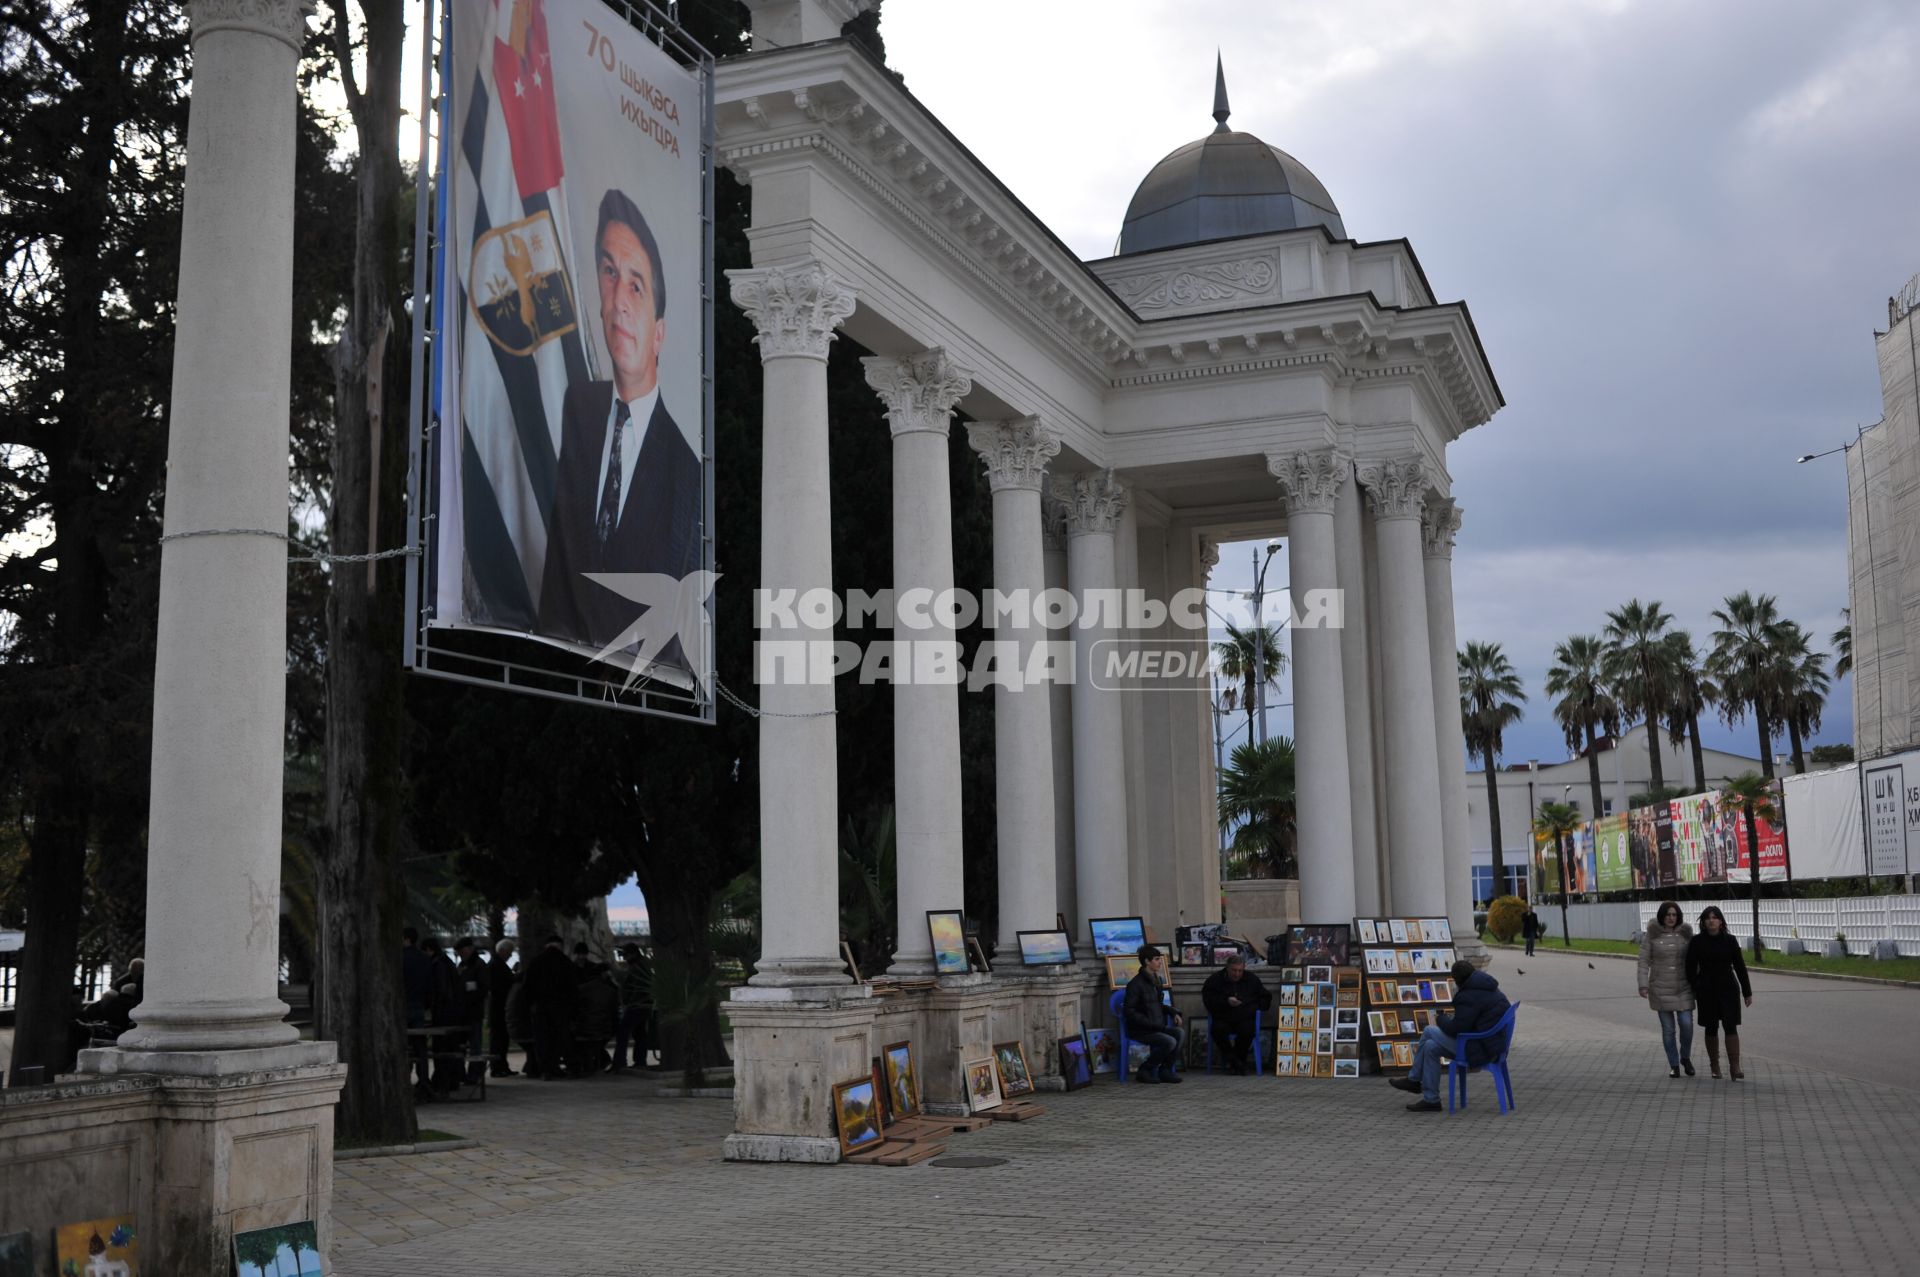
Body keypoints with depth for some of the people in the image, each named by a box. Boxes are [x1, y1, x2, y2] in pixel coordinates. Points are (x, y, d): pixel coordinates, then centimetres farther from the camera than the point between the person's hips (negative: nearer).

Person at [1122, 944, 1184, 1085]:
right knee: (1170, 1042, -26)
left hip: (1156, 1027, 8)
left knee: (1180, 1033, -17)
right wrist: (1151, 1024, -21)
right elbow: (1129, 1011, -16)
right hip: (1140, 1030, -8)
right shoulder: (1135, 984, -13)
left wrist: (1173, 1012, 7)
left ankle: (1165, 1070, -6)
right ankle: (1144, 1071, -9)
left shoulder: (1156, 980, 13)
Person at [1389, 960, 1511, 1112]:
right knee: (1431, 1047, 9)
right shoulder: (1490, 990, 15)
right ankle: (1430, 1099, 13)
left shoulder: (1469, 997, -19)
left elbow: (1457, 1029, -20)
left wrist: (1441, 1018, 0)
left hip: (1479, 1050, -10)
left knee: (1429, 1031, -4)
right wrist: (1447, 1019, 12)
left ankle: (1413, 1079, 9)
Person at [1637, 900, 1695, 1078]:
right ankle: (1674, 1065, 15)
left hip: (1683, 987, 1)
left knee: (1686, 1024, -8)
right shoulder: (1651, 935, -6)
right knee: (1668, 1028, 2)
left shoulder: (1685, 933, 0)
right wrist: (1643, 985, -12)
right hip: (1661, 988, -1)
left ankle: (1685, 1057, 18)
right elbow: (1644, 961, -5)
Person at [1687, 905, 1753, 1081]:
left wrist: (1747, 992, 3)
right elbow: (1691, 968, 1)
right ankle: (1714, 1065, 24)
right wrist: (1693, 990, -1)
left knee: (1731, 1027, -9)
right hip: (1706, 990, 0)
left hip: (1728, 989, 0)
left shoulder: (1730, 940, 0)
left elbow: (1740, 966, 3)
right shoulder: (1696, 942, -2)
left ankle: (1735, 1068, -11)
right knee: (1711, 1029, 8)